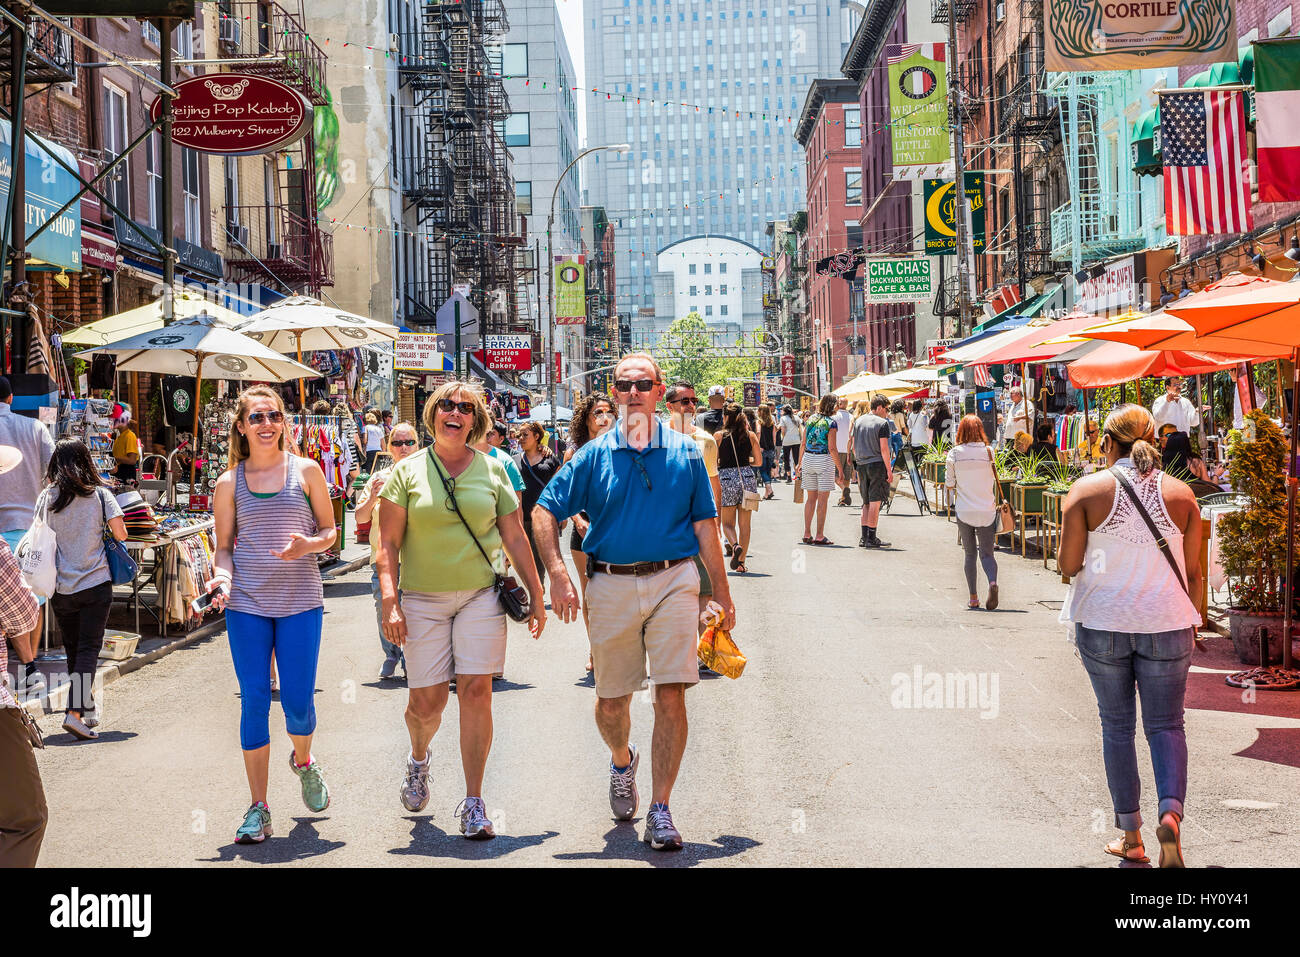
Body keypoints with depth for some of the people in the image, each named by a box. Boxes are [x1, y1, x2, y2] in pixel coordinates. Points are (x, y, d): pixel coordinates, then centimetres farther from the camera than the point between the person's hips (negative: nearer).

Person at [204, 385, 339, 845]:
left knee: (297, 701, -1)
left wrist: (309, 544, -14)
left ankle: (303, 762, 34)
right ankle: (258, 809, 9)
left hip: (300, 600, -1)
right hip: (246, 604, 1)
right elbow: (224, 547, 10)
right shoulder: (230, 483, 6)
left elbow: (330, 531, 7)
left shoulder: (306, 471, 3)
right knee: (254, 701, 0)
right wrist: (222, 578, -10)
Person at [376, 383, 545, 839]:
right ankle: (419, 757, 37)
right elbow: (388, 543, -1)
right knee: (427, 701, 1)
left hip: (481, 595, 1)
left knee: (476, 692, -8)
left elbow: (515, 538, 10)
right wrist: (390, 602, -10)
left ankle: (473, 803, 0)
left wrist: (535, 595, 9)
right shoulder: (407, 471, 2)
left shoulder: (492, 470, 6)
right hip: (422, 599, 0)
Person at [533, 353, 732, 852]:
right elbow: (544, 511, 4)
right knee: (611, 701, 10)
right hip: (611, 585, 1)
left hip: (673, 581, -1)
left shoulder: (685, 451, 5)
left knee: (671, 697, -9)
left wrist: (722, 592, 7)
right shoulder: (594, 454, 4)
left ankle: (660, 811, 0)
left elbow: (704, 526, 9)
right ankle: (623, 760, 44)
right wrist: (558, 575, -9)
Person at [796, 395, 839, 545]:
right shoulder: (830, 423, -9)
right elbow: (831, 448, -13)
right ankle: (820, 536, 1)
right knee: (822, 499, 0)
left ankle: (807, 534, 12)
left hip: (808, 458, 5)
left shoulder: (810, 419, 8)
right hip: (824, 460, -5)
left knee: (811, 497, 12)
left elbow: (803, 444, 10)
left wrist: (800, 463, 16)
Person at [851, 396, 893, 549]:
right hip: (877, 464, -6)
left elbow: (854, 447, 14)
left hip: (862, 465, 6)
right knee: (875, 502, -3)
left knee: (866, 503, 13)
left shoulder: (859, 421, 12)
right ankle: (871, 538, -3)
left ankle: (864, 538, 12)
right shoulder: (882, 423, -8)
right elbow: (884, 449, -13)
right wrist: (889, 470, -10)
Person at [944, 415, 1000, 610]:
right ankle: (993, 582, -23)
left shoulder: (955, 453, -5)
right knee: (987, 553, 5)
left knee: (970, 554, 12)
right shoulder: (989, 452, -3)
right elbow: (995, 481, 2)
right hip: (987, 510, 0)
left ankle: (973, 597, 10)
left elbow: (949, 483, 1)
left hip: (964, 511, 0)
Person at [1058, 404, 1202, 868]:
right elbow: (1193, 572, 3)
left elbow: (1068, 566, -7)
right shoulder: (1181, 494, -1)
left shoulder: (1087, 490, -6)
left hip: (1102, 624, -1)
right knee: (1166, 724, 9)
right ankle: (1171, 809, -15)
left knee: (1117, 726, 11)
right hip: (1166, 623, 1)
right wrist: (1192, 622, 16)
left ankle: (1130, 835, 16)